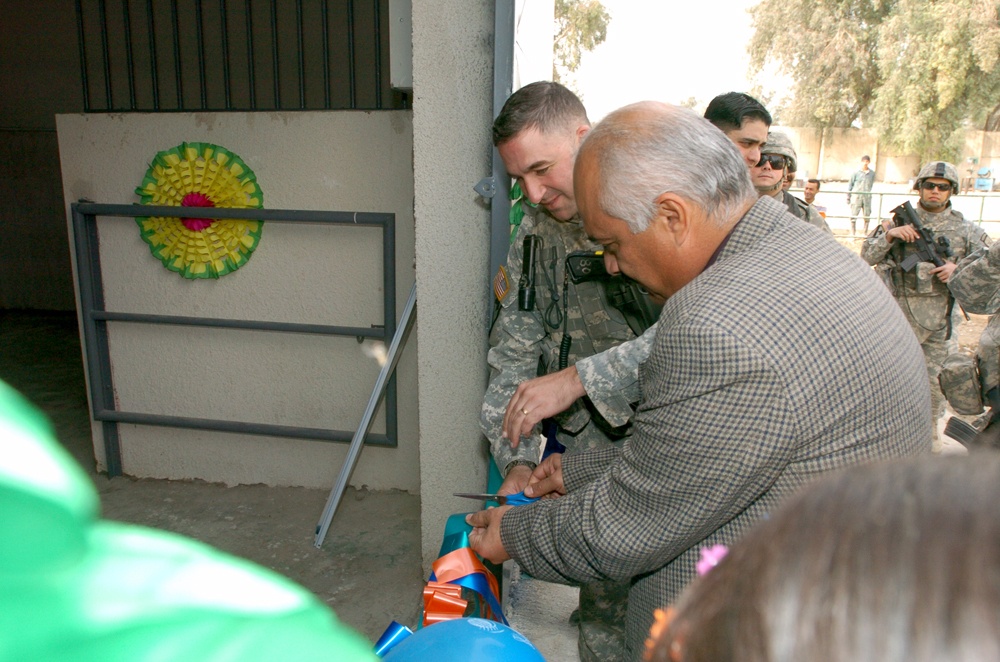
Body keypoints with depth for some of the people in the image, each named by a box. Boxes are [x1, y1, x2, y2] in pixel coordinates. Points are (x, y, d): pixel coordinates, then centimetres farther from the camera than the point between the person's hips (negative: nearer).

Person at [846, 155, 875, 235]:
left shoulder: (872, 173, 8)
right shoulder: (856, 173, 0)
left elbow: (871, 184, 18)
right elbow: (850, 185, 4)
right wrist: (848, 197, 3)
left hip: (867, 198, 3)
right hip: (856, 197, -2)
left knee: (867, 216, 5)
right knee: (853, 216, -3)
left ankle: (865, 233, 15)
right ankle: (852, 233, 7)